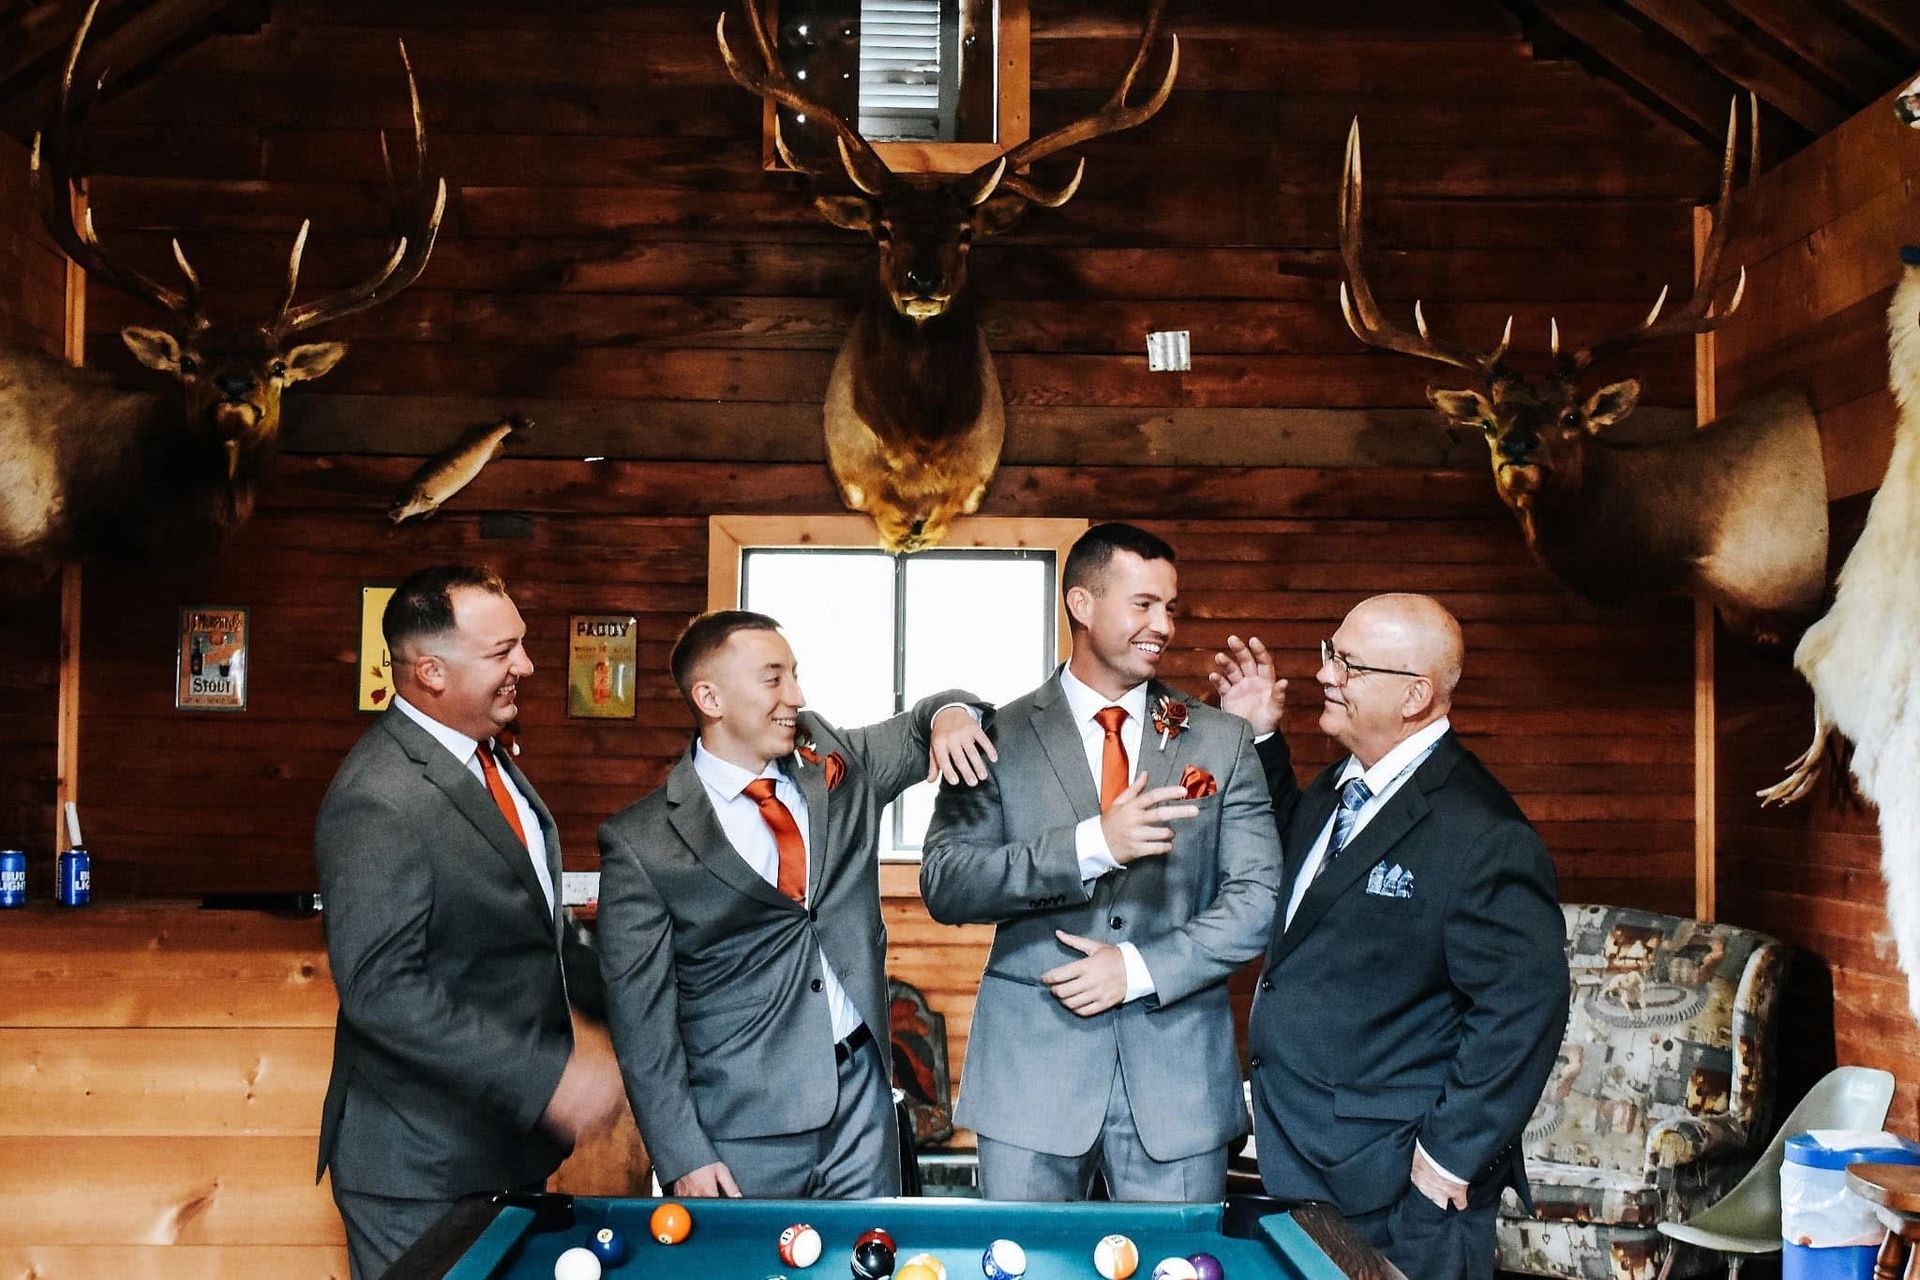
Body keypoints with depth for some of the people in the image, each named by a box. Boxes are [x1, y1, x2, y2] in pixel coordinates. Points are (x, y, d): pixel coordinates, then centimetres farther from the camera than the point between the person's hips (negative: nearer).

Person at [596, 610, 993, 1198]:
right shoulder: (639, 843, -8)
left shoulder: (838, 765, 5)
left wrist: (948, 713, -5)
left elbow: (919, 730, 20)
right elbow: (641, 1016, -7)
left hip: (863, 1099, 4)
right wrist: (683, 1158, -11)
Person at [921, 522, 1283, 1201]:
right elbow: (944, 885, -9)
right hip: (1031, 1065, -1)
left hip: (1177, 1072, 1)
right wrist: (1091, 845, -20)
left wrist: (1140, 967, -11)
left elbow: (1260, 897, 2)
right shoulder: (999, 736, 1)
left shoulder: (1221, 742, 6)